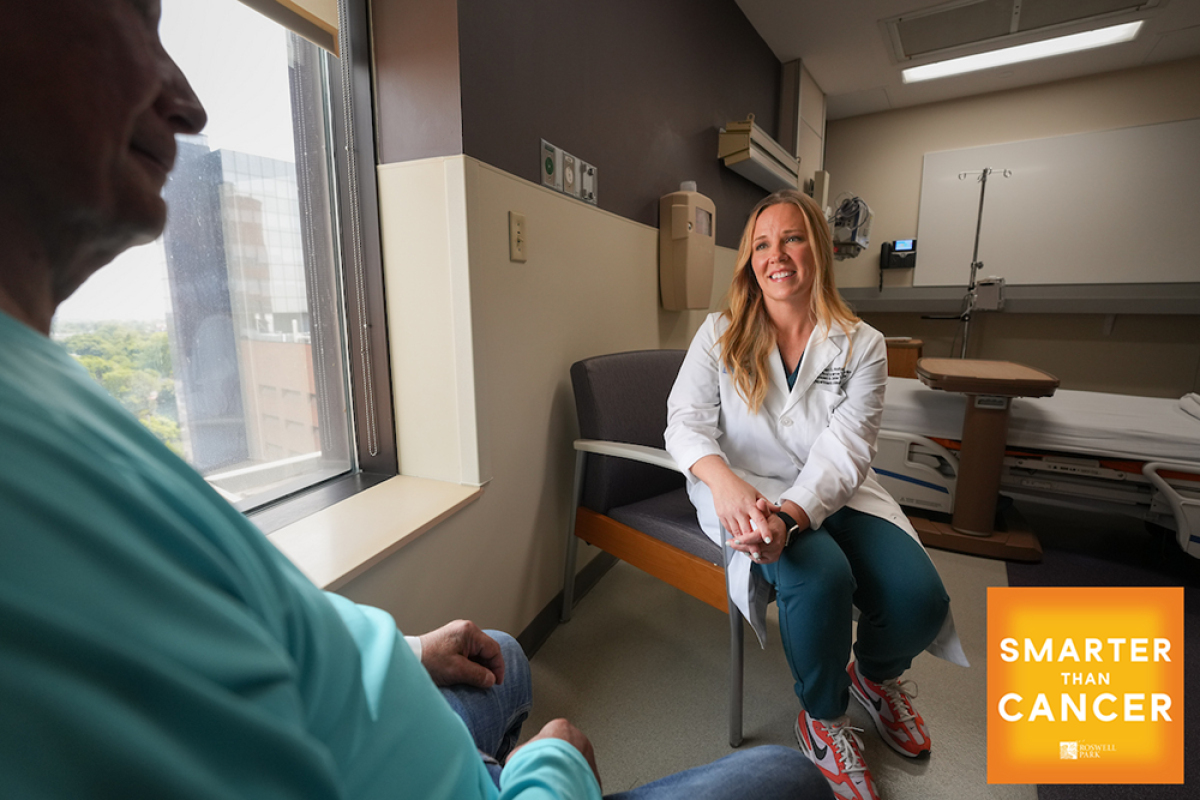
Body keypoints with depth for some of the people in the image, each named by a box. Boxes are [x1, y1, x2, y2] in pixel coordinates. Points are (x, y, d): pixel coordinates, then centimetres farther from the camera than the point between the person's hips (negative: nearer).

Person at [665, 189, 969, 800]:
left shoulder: (861, 346, -2)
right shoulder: (720, 335, -1)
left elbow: (842, 453, -12)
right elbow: (687, 420, -11)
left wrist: (790, 514, -32)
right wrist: (723, 479, -34)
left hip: (831, 496, 2)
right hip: (747, 494, -2)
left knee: (920, 600, -19)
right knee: (821, 577, -30)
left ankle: (875, 676, 23)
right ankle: (822, 719, 5)